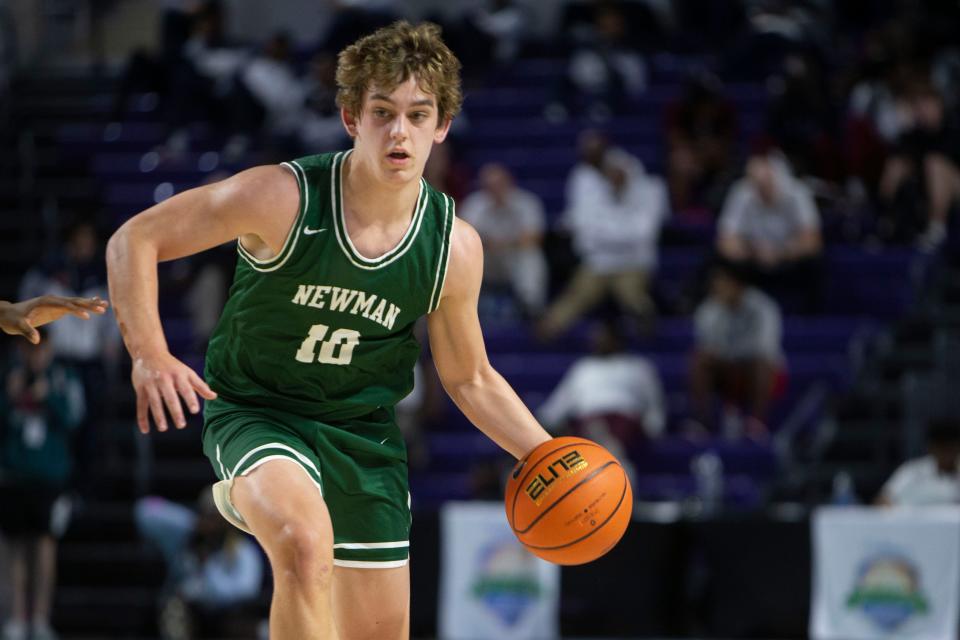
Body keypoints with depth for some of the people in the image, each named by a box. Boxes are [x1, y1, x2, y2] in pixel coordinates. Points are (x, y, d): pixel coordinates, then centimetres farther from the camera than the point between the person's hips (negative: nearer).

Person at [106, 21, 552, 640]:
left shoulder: (455, 247, -9)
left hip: (364, 434, 5)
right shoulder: (283, 198, -21)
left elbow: (470, 379, 7)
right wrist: (149, 355, -26)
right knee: (306, 541, -36)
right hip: (255, 411, -5)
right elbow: (135, 239, -13)